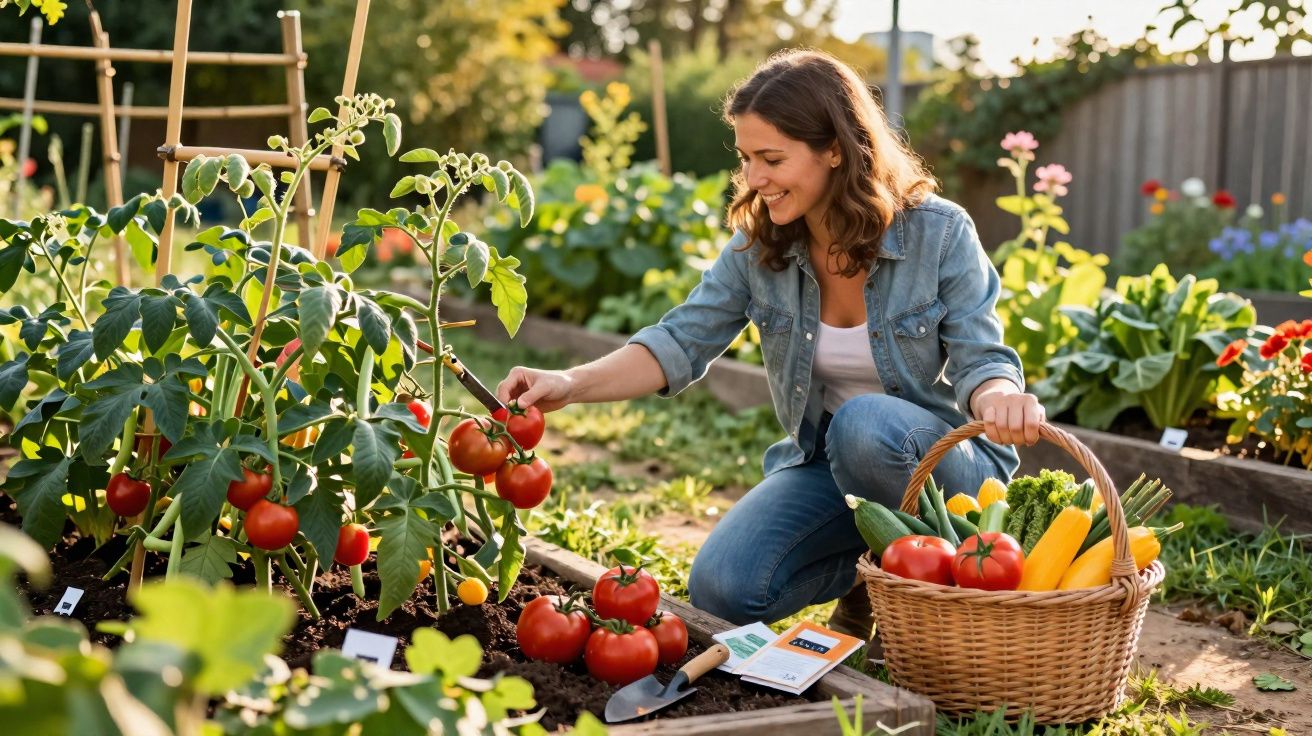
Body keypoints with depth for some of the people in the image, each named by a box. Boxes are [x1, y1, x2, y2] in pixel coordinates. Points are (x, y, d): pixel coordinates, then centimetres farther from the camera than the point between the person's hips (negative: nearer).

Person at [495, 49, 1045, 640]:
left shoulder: (939, 232, -16)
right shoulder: (758, 246, -5)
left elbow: (981, 359, -16)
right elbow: (683, 341, -6)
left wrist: (999, 399, -41)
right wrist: (572, 384, -21)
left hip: (945, 458, -3)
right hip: (825, 462, 4)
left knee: (866, 423, -38)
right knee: (722, 590, -17)